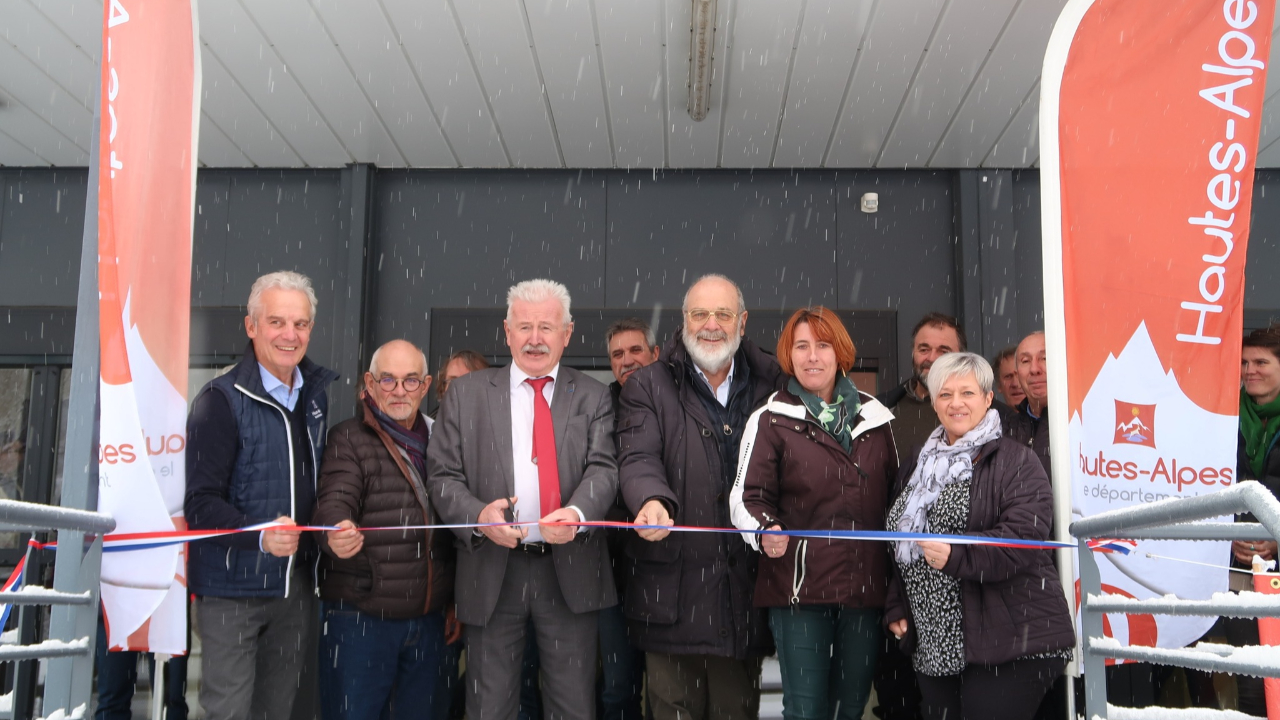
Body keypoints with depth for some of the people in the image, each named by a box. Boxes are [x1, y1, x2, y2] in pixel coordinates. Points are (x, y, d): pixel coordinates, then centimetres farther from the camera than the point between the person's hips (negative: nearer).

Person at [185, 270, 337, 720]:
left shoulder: (320, 392, 7)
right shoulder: (222, 399, -12)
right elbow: (200, 502, -17)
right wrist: (261, 535, -32)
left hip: (296, 584, 5)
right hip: (233, 588, -5)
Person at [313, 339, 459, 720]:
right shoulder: (348, 439, -3)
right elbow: (334, 499, -18)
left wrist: (456, 603, 16)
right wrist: (337, 534, -41)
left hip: (429, 618, 5)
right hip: (360, 617, -4)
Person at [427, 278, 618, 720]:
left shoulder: (592, 398, 7)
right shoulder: (466, 393, 7)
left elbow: (603, 468, -6)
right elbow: (443, 475, 3)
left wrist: (578, 513, -27)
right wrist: (478, 516, -17)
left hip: (570, 572, 0)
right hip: (491, 571, 0)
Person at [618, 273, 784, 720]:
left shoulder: (771, 385, 10)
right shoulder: (648, 387, 3)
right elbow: (638, 458, -11)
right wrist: (652, 501, -32)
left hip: (745, 581, 2)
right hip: (674, 584, -2)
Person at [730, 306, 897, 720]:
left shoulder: (874, 418, 12)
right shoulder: (771, 421, 1)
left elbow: (895, 495, 17)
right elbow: (749, 495, -3)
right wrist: (764, 531, -25)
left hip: (865, 585, 4)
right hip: (799, 585, -3)